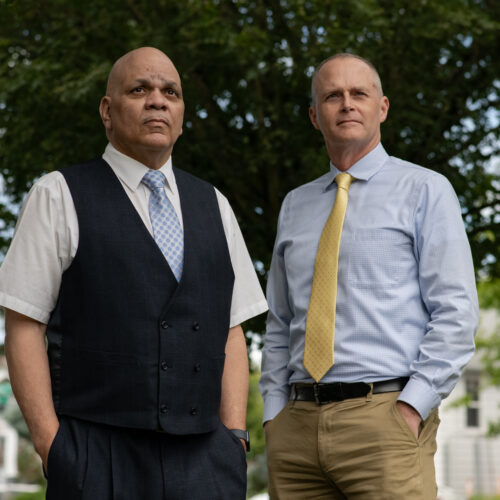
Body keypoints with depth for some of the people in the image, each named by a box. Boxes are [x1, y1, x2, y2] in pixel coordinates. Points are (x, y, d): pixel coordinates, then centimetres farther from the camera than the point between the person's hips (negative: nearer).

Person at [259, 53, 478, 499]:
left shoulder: (425, 190, 4)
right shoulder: (295, 206, 18)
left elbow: (455, 311, -4)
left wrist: (412, 407, -13)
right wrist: (274, 416, 7)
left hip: (385, 422, -4)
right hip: (296, 424, 4)